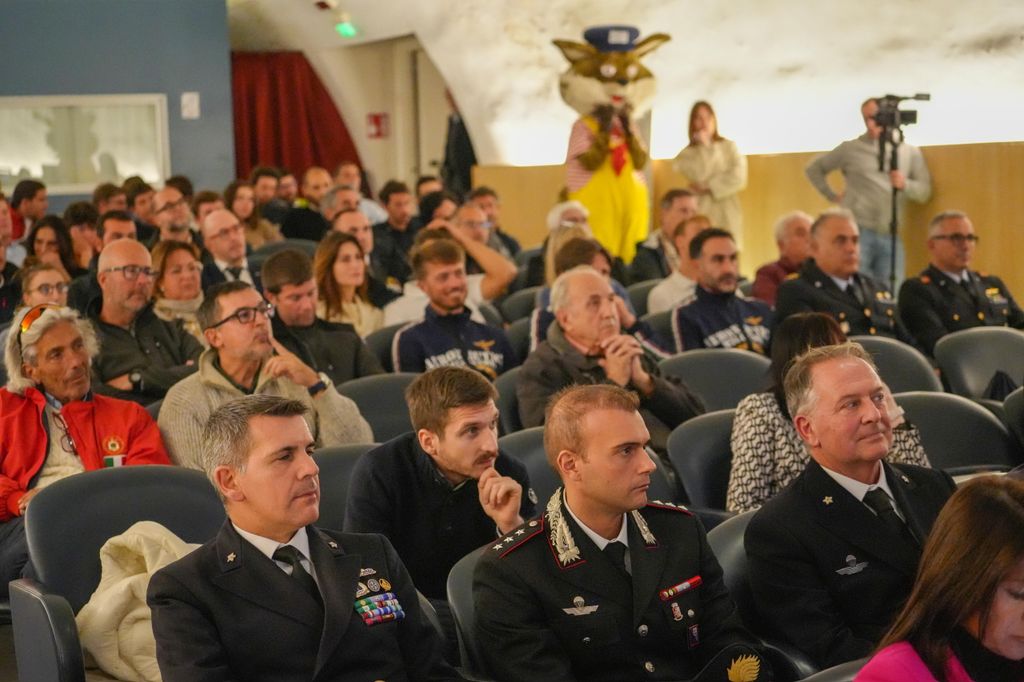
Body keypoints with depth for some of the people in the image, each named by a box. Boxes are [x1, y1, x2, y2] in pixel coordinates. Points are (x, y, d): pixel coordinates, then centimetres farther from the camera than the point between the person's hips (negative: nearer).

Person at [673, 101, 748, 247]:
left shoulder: (729, 147, 13)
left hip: (727, 217, 1)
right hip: (700, 214, -1)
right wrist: (705, 146, -1)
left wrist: (708, 187, -5)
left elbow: (739, 178, 1)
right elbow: (700, 176, -9)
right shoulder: (687, 154, 8)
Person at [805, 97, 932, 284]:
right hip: (858, 231, -2)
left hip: (890, 236, 2)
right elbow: (814, 169, 16)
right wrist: (832, 196, 8)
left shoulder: (910, 152, 13)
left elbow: (924, 192, 11)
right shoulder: (851, 149, 7)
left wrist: (905, 185, -9)